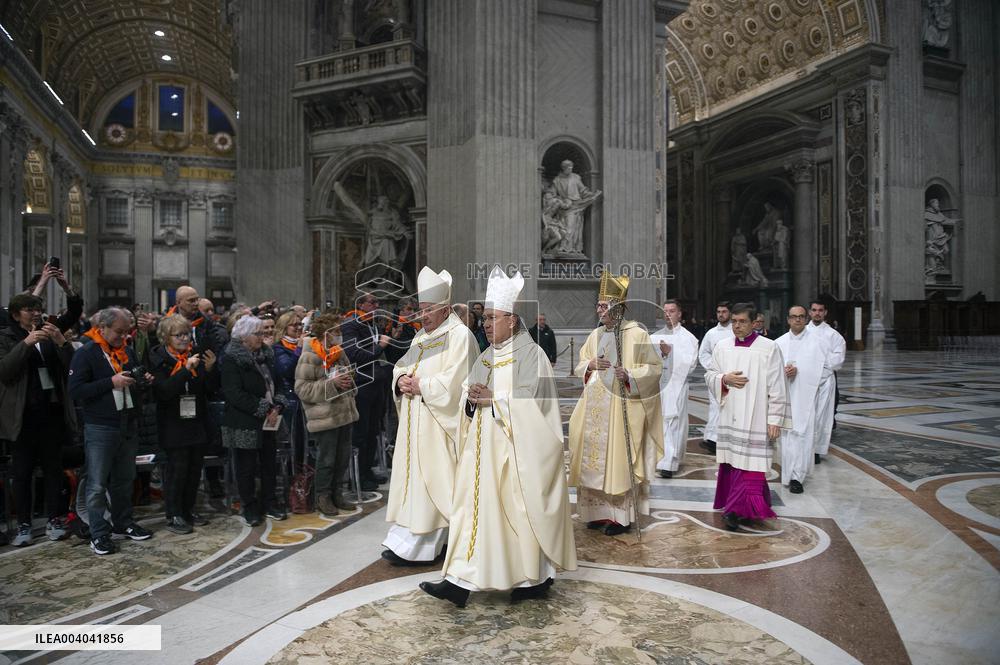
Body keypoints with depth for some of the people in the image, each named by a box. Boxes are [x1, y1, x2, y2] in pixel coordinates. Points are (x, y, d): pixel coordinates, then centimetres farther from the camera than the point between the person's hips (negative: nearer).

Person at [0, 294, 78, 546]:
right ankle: (23, 524, 13)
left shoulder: (50, 334, 11)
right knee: (22, 472, 4)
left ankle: (54, 520, 14)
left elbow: (71, 366, 2)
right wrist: (26, 343, -20)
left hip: (52, 411, 2)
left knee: (53, 468, 6)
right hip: (22, 414, -2)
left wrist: (61, 342, -13)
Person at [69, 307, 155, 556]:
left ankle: (123, 524, 28)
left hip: (129, 425, 6)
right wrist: (111, 382, -23)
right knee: (97, 485, 1)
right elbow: (75, 390, -16)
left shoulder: (128, 351, 10)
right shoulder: (86, 354, -9)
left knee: (124, 480, 16)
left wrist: (145, 380, 1)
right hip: (100, 429, -6)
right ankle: (99, 534, 10)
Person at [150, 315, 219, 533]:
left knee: (195, 468, 11)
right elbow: (163, 390, -19)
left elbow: (211, 388, 6)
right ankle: (173, 516, 10)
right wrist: (186, 369, -27)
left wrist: (210, 369, -13)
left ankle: (189, 510, 24)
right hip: (174, 424, -5)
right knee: (177, 469, -2)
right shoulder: (158, 359, -5)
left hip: (198, 422, 5)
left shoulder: (195, 355, 7)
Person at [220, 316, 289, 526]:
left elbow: (273, 384, 16)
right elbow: (234, 394, -19)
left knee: (269, 463, 12)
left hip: (268, 421, 7)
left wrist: (277, 406, -3)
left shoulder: (266, 355, 11)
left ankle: (269, 503, 24)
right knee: (246, 466, 4)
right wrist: (263, 409, -19)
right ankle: (249, 507, 17)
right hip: (244, 424, -7)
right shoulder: (232, 359, -11)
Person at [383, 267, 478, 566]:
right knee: (412, 474, 11)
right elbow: (402, 365, 18)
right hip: (415, 422, 9)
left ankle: (415, 547, 2)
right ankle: (406, 541, 19)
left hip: (438, 422, -9)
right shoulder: (422, 336, 16)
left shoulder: (459, 335, -12)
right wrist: (401, 379, -4)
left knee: (428, 477, -5)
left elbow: (454, 381, -19)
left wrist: (421, 386, -14)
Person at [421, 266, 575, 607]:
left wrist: (493, 398, -19)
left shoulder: (530, 354, -10)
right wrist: (472, 397, -9)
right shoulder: (487, 356, 13)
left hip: (518, 450, -7)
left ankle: (537, 579, 21)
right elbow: (468, 393, 13)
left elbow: (531, 402, -18)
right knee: (475, 507, 5)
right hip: (486, 449, 8)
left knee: (523, 511, 3)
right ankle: (461, 582, 11)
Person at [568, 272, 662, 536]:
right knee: (595, 456, 8)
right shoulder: (595, 335, 11)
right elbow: (578, 366, 17)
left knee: (619, 457, -2)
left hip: (621, 406, -6)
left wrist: (629, 374, -22)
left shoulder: (636, 334, -7)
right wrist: (590, 365, -5)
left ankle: (622, 515, 9)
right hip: (595, 407, 6)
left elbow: (655, 367, -7)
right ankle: (599, 510, 20)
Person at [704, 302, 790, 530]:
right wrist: (725, 379, -9)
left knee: (749, 462, -8)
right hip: (729, 416, 5)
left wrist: (775, 419, -9)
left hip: (755, 418, -4)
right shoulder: (722, 346, 7)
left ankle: (736, 509, -6)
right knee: (730, 460, 10)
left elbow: (777, 388, -6)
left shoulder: (769, 348, -6)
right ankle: (741, 505, 24)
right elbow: (709, 375, 13)